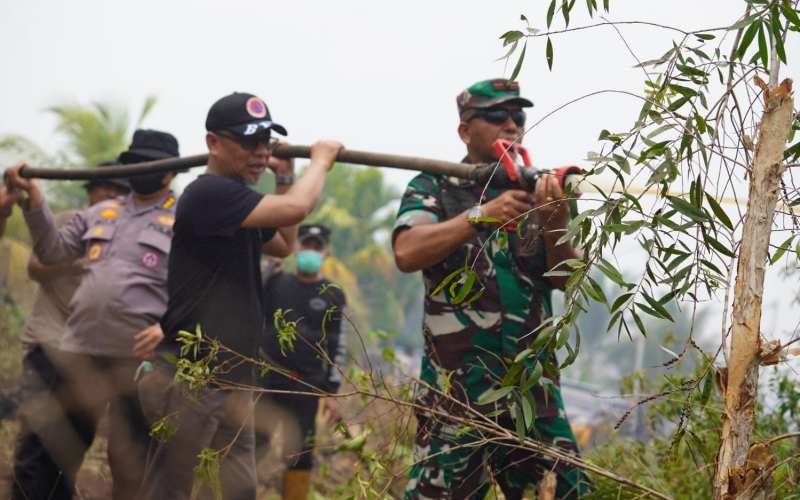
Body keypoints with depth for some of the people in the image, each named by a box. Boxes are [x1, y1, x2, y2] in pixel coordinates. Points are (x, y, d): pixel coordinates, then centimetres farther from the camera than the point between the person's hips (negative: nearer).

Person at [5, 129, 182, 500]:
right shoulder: (99, 214, 17)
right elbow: (53, 251, 12)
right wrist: (36, 201, -1)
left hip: (138, 355, -5)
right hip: (80, 348, 5)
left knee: (130, 460, 2)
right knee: (57, 448, 8)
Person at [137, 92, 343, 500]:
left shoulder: (237, 200, 15)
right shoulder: (209, 192, -16)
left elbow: (283, 245, 31)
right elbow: (296, 208, -24)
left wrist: (285, 180, 20)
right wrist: (320, 161, -4)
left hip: (232, 384, 10)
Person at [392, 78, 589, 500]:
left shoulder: (539, 191, 11)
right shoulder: (434, 188, 3)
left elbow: (567, 278, 0)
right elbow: (406, 254, -15)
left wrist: (555, 227, -20)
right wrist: (484, 214, -23)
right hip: (456, 389, -3)